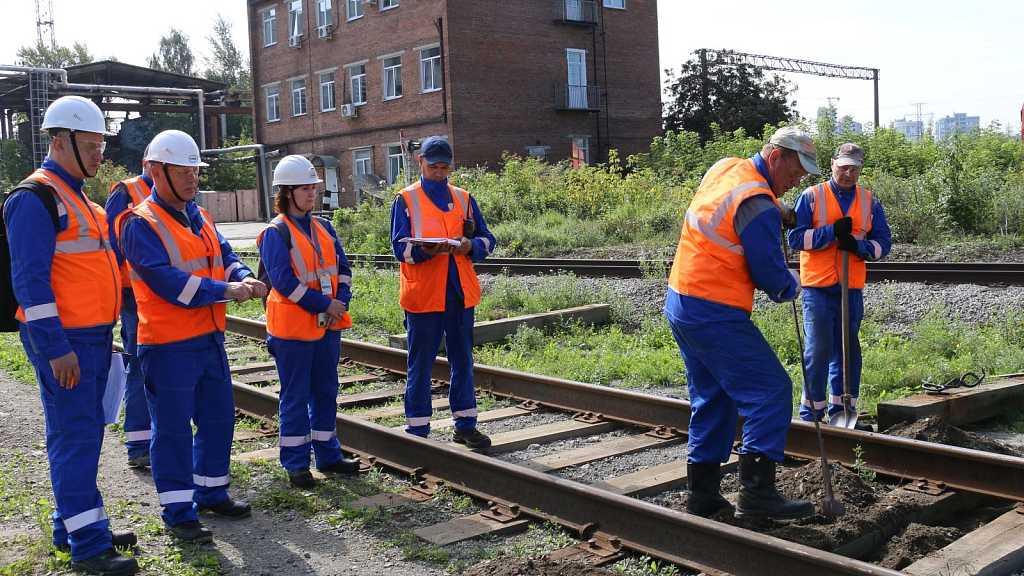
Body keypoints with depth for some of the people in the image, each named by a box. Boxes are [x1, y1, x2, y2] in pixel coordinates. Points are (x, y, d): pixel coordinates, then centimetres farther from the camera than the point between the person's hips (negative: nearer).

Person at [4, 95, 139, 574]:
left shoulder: (78, 198, 18)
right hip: (63, 341, -9)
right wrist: (56, 348, -21)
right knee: (74, 436, -6)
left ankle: (73, 525, 26)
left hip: (93, 336, 9)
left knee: (84, 432, 14)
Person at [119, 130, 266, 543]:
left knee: (218, 417, 16)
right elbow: (167, 282, -22)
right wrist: (226, 290, -20)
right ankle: (178, 513, 10)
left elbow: (225, 256, 13)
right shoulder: (141, 225, -13)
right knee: (173, 428, 0)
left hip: (209, 337, 9)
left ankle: (211, 492, 32)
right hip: (169, 345, -8)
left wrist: (243, 277, -10)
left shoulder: (200, 217, 14)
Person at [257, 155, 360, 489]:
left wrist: (341, 301, -6)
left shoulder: (323, 227, 11)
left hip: (328, 323, 7)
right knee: (296, 396, 2)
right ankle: (296, 463, 11)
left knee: (326, 391, 14)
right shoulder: (276, 233, -10)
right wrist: (323, 304, -17)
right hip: (293, 326, -7)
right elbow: (283, 279, -18)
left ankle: (328, 455, 25)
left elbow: (342, 267, 11)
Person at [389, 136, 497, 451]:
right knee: (420, 364, 3)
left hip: (461, 293, 4)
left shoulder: (464, 198, 11)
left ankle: (465, 424, 23)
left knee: (462, 360, 12)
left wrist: (470, 245, -14)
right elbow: (400, 247, -8)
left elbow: (487, 239, 9)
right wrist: (425, 250, -27)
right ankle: (417, 430, 11)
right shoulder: (406, 200, 1)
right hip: (422, 294, -4)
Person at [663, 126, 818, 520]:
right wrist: (791, 288, 9)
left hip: (680, 303, 10)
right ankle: (757, 491, -6)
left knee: (712, 398, 16)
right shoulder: (758, 206, -18)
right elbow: (773, 278, -13)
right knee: (770, 390, -5)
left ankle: (702, 493, 20)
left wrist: (777, 215, 17)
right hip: (714, 314, -10)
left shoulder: (724, 167, 10)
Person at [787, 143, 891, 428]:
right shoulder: (811, 196, 0)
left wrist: (858, 246, -12)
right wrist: (832, 232, -18)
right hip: (818, 287, -4)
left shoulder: (870, 202, 11)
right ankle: (811, 410, 5)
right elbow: (796, 238, -7)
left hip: (852, 288, 4)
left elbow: (883, 242, 8)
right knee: (819, 349, -5)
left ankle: (841, 409, 19)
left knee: (848, 350, 9)